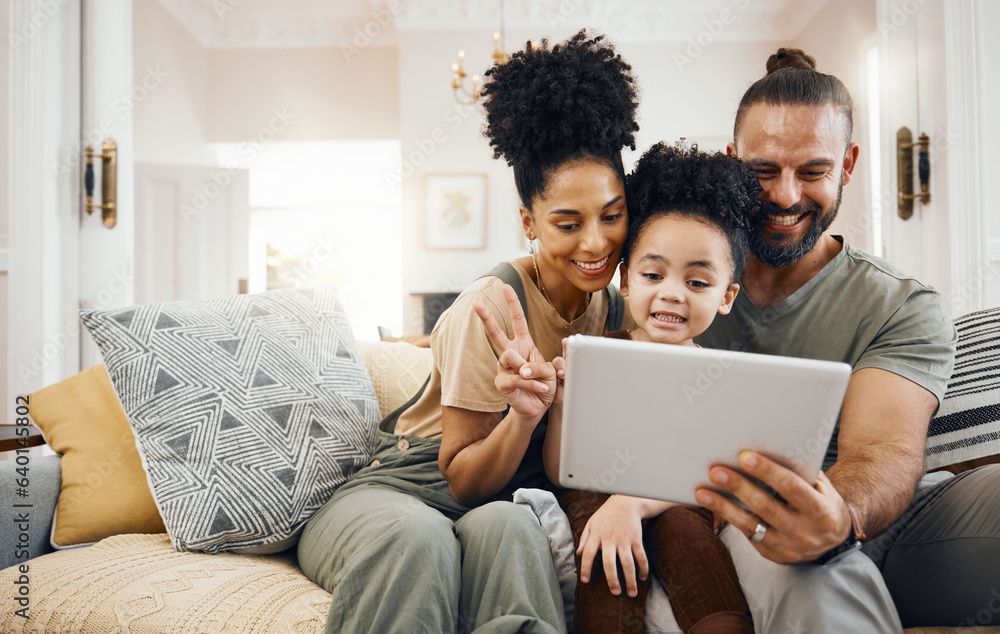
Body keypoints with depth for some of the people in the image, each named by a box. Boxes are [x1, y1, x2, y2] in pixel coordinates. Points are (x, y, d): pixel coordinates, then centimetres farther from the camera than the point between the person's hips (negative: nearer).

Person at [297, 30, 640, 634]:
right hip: (397, 490, -3)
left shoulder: (611, 305, 0)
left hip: (496, 499, 3)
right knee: (419, 535, -37)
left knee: (505, 525, -32)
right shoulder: (488, 309, -17)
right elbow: (460, 482, -13)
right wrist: (523, 415, -30)